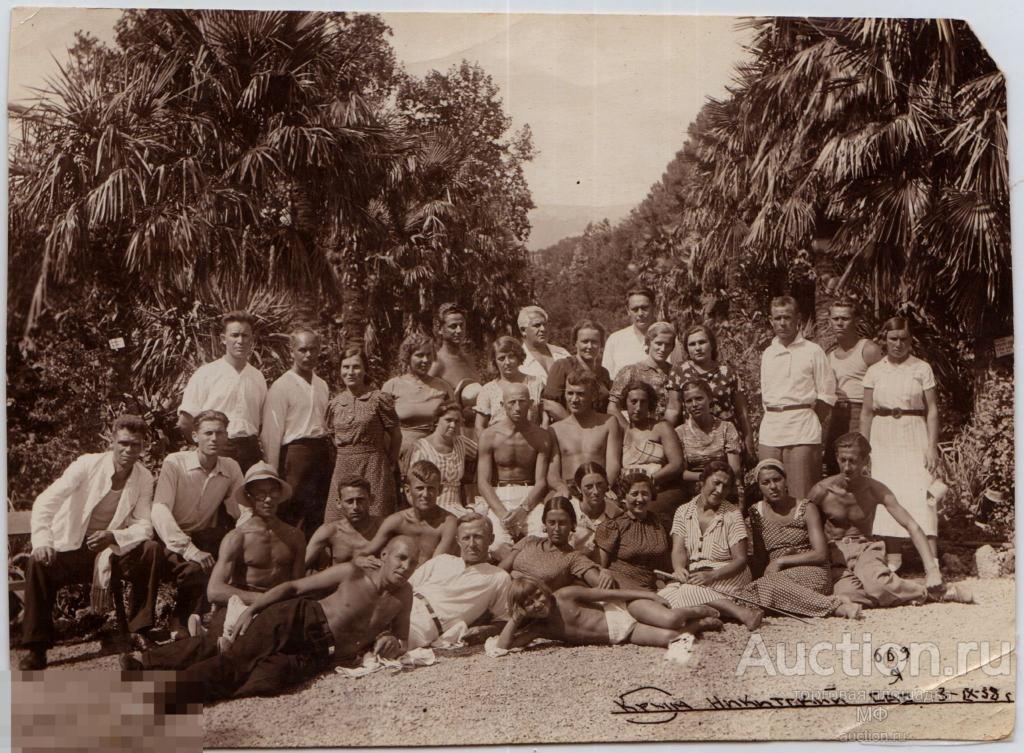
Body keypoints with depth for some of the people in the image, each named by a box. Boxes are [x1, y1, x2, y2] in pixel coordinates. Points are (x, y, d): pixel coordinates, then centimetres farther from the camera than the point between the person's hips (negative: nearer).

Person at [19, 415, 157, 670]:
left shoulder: (144, 479, -3)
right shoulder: (88, 464, -12)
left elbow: (145, 526, -8)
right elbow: (45, 502, -19)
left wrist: (113, 537, -29)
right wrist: (42, 542, -35)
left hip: (110, 551, 2)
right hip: (69, 550, -2)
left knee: (150, 554, -24)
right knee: (38, 565, -31)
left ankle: (139, 632, -10)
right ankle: (37, 648, -20)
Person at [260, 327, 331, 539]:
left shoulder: (322, 385, 15)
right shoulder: (281, 386, -6)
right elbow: (272, 431, -8)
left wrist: (327, 454, 11)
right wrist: (272, 472, -11)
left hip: (322, 452, 7)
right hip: (296, 452, -7)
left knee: (317, 517, 10)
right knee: (294, 516, -6)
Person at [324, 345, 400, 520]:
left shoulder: (379, 399, -4)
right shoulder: (334, 404, 8)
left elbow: (396, 435, 2)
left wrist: (390, 463, 6)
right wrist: (342, 458, 10)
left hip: (373, 468, -4)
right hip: (342, 470, 4)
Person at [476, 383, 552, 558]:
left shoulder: (541, 437, 5)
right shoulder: (489, 436, 2)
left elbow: (541, 481, 0)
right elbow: (483, 481, -2)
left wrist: (523, 509, -19)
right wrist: (502, 512, -18)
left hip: (530, 497, 1)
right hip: (498, 497, -1)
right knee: (500, 543, -31)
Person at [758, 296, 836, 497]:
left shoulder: (813, 351, 0)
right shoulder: (767, 354, 15)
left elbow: (827, 395, 0)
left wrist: (812, 422, -2)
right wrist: (772, 417, 9)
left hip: (802, 434, -5)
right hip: (770, 431, 5)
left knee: (802, 496, -7)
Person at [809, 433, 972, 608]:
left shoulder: (876, 490, -8)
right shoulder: (822, 490, -12)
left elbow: (912, 527, -10)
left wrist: (932, 569, -19)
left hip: (865, 548, 0)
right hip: (834, 553, 0)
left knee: (877, 584, -37)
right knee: (849, 594, -34)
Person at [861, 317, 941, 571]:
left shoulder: (922, 368, 1)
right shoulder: (874, 371, 6)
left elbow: (932, 410, 0)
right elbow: (866, 412, 10)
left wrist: (932, 447, -7)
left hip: (914, 437, -2)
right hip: (883, 438, 2)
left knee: (920, 495, -10)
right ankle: (893, 557, 10)